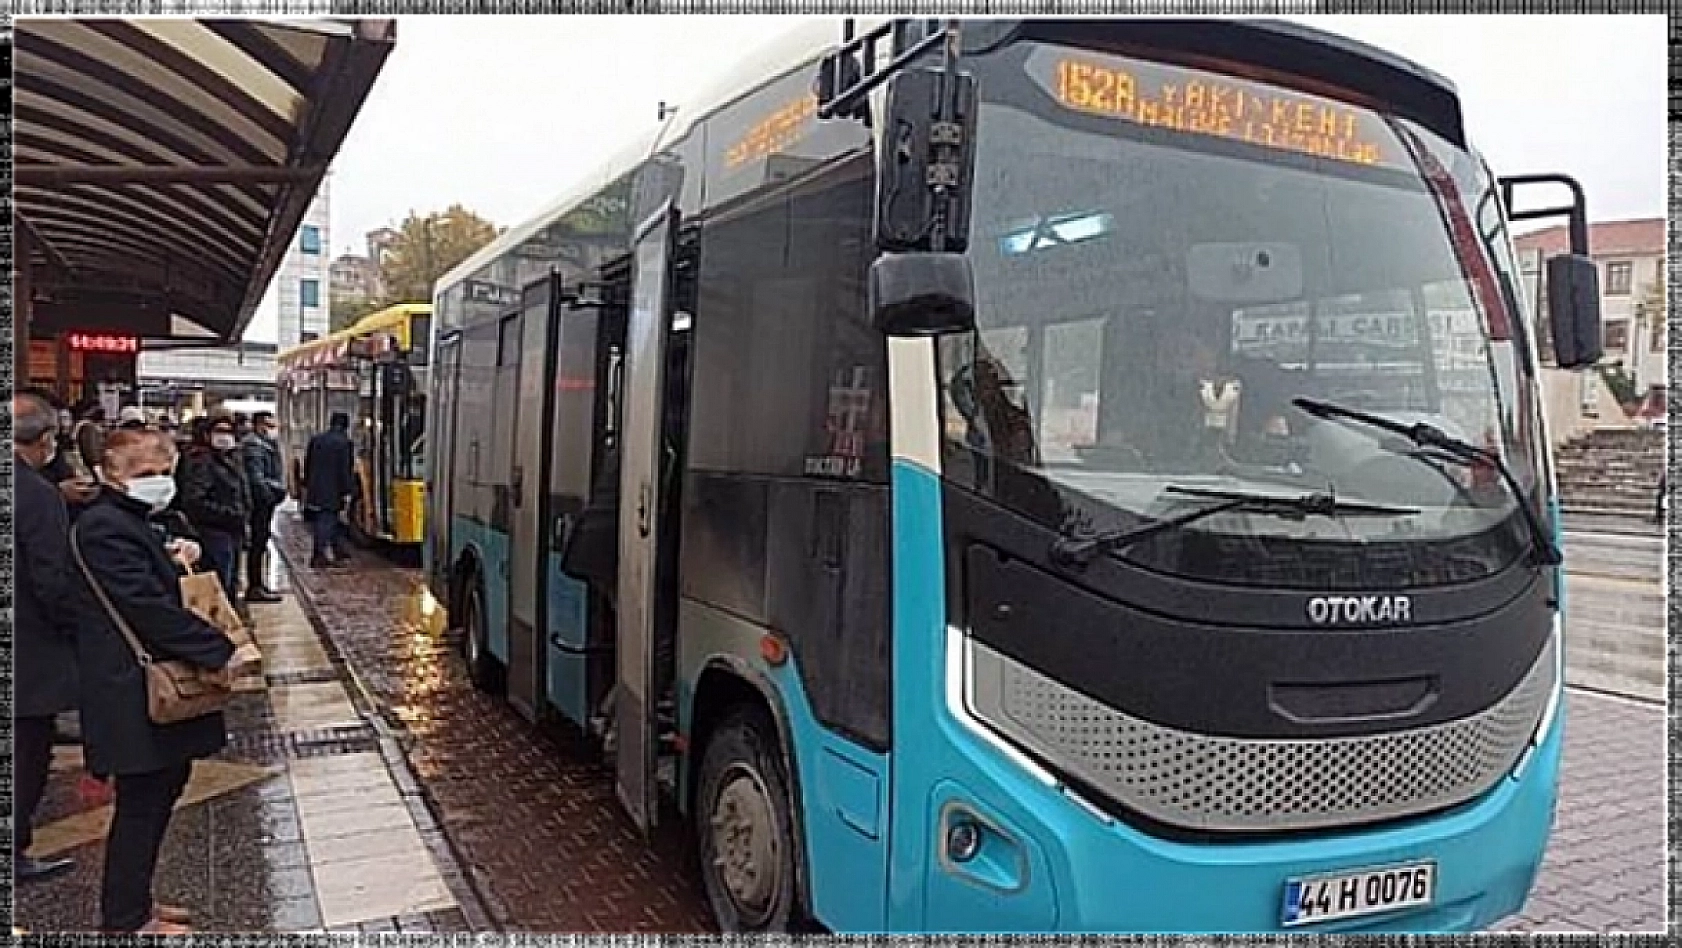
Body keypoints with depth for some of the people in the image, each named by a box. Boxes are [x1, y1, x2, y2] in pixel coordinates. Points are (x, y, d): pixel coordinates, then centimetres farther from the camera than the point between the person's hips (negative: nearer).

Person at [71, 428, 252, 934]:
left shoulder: (130, 521, 14)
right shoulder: (103, 527, -18)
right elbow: (146, 606, -24)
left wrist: (174, 564, 0)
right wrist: (220, 650, -22)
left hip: (157, 687, 10)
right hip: (134, 695, -10)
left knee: (163, 788, 17)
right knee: (141, 802, 0)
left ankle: (134, 899, 31)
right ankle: (126, 920, 14)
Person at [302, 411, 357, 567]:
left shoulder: (315, 440, 9)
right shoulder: (345, 443, -10)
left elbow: (307, 465, 14)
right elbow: (346, 470, -13)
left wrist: (307, 485, 21)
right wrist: (347, 491, -9)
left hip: (314, 489, 6)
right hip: (332, 490, -6)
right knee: (325, 521, -3)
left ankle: (338, 550, 25)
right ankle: (318, 556, -4)